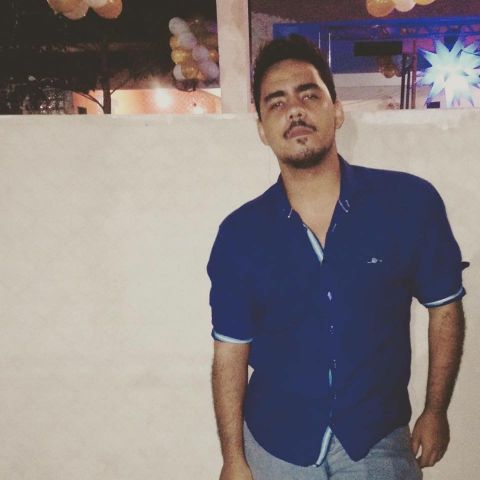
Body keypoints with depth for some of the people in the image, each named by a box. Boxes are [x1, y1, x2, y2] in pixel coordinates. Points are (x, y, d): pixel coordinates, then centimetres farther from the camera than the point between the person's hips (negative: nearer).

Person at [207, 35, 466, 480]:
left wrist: (435, 411, 2)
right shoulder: (239, 233, -12)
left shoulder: (411, 202, -14)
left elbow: (444, 307, -2)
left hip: (380, 441, 0)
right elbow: (230, 352, -6)